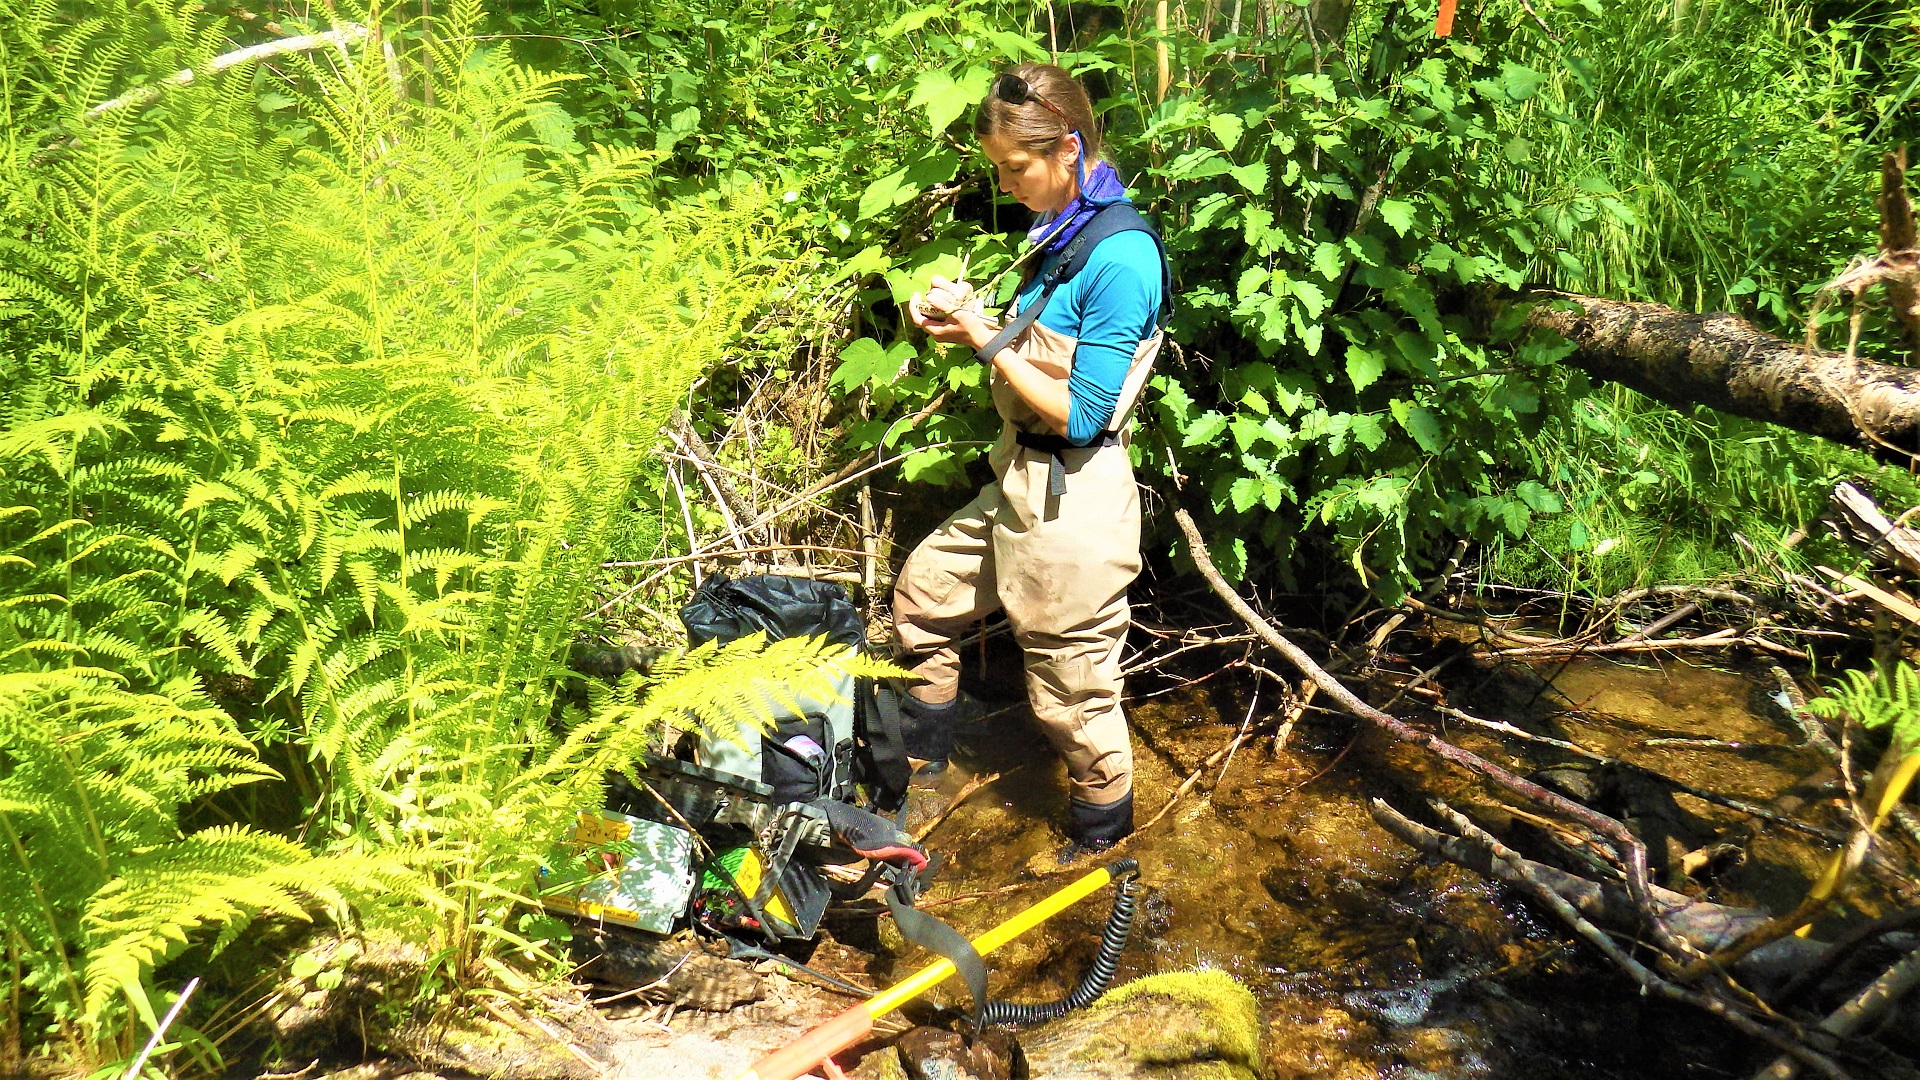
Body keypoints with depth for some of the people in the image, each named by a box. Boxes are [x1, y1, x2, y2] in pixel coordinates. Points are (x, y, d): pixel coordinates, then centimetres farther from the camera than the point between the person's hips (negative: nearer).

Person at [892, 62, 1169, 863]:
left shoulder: (1120, 257, -24)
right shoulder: (1064, 232, 5)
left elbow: (1079, 414, -22)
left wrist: (986, 343, -18)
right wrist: (964, 321, -5)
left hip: (1073, 502, -9)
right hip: (1020, 480, 10)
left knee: (1071, 688, 8)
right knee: (923, 589, 24)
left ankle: (1104, 821, 35)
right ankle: (922, 749, 46)